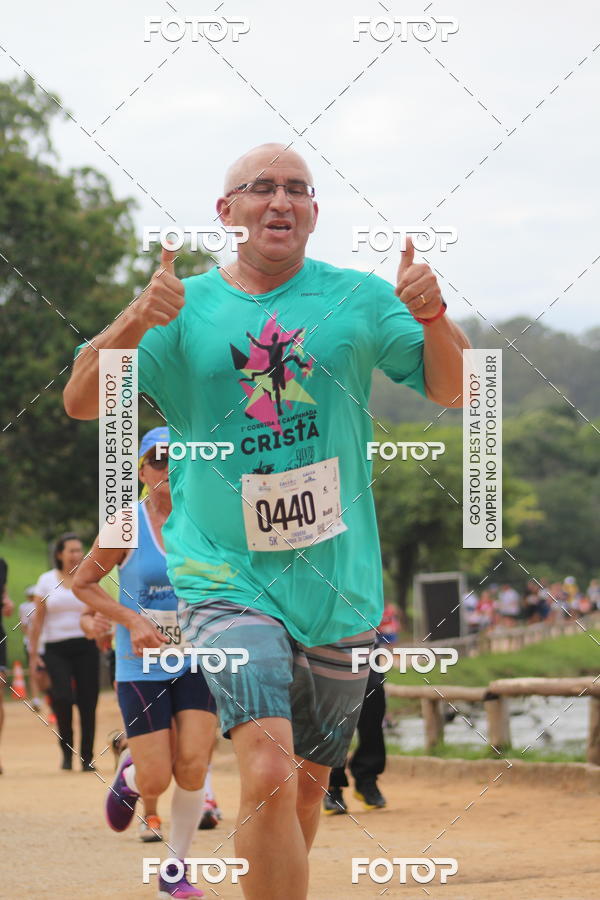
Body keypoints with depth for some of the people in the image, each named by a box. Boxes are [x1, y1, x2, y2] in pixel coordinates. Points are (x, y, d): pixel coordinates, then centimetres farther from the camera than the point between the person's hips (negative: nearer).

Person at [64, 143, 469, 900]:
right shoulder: (184, 309, -1)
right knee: (268, 770, -22)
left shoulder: (358, 299, 3)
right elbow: (81, 403, -7)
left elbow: (452, 391, 0)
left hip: (339, 585, 3)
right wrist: (134, 323, -26)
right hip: (227, 577, -3)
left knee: (307, 780, 15)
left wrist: (433, 320, -21)